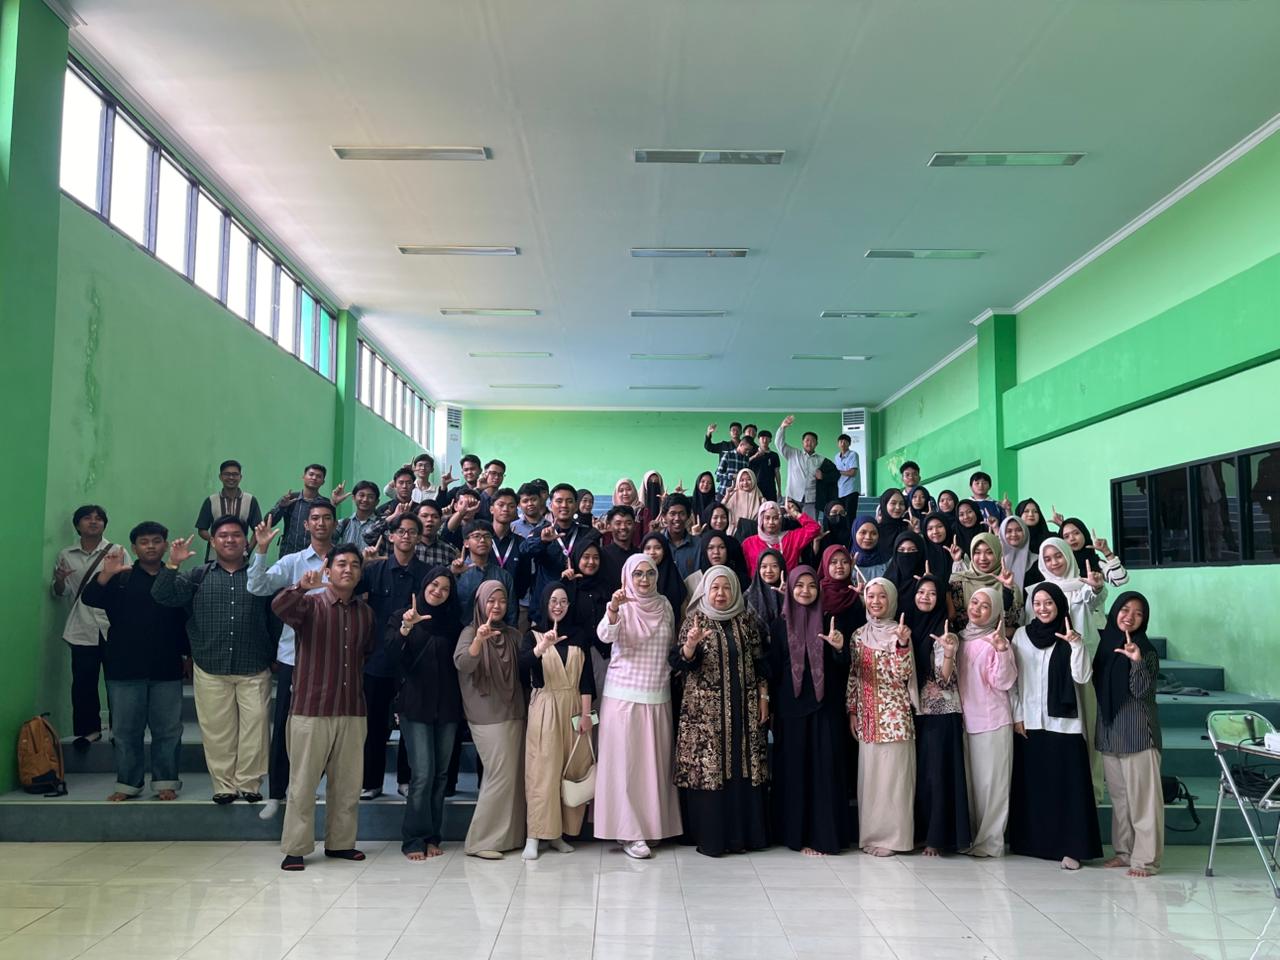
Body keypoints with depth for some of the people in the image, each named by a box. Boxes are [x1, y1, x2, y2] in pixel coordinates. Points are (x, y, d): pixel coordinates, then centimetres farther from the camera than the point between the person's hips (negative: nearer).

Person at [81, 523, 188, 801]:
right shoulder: (120, 578, 6)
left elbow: (188, 620, 7)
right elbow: (89, 599, -9)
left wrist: (188, 653, 2)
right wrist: (105, 574, -27)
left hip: (167, 670, 0)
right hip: (125, 668, 0)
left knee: (168, 730, 4)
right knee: (125, 730, 7)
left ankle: (165, 782, 13)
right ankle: (127, 783, 17)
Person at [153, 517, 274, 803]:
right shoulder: (199, 576, 10)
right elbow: (163, 597, 0)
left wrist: (276, 658, -5)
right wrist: (172, 564, -14)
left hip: (254, 670, -1)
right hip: (211, 670, 1)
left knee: (254, 728, -1)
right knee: (217, 730, 4)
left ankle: (249, 783, 10)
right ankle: (224, 785, 14)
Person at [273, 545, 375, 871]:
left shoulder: (365, 612, 11)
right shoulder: (310, 604, -4)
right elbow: (279, 607, -27)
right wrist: (301, 587, -45)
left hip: (352, 711, 5)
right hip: (311, 709, -4)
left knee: (348, 783, 11)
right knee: (303, 783, 1)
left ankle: (340, 842, 23)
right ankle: (295, 849, 10)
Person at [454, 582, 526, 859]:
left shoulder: (512, 635, 13)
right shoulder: (471, 633, -3)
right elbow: (462, 664, -20)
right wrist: (478, 640, -38)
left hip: (514, 713, 6)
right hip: (488, 716, -6)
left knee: (514, 776, 5)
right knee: (500, 775, -10)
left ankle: (510, 836, 15)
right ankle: (480, 841, -2)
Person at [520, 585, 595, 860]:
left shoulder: (579, 635, 10)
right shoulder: (533, 635, 3)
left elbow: (586, 677, 5)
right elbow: (522, 665, -16)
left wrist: (585, 713, -4)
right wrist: (542, 647, -34)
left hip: (573, 708, 3)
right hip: (544, 708, -3)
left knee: (572, 770, 2)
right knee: (541, 771, -6)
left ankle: (558, 833, 10)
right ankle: (534, 836, -4)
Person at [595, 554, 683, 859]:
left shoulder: (664, 605, 9)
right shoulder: (622, 606, -5)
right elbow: (605, 635, -25)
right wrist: (613, 608, -40)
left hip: (658, 696, 4)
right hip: (624, 695, -4)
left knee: (655, 761, 8)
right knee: (625, 761, -3)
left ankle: (653, 824, 20)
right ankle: (628, 832, 2)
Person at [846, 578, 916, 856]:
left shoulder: (899, 632, -5)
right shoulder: (859, 634, 9)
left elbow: (902, 675, -14)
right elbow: (853, 676, 12)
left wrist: (903, 644, -27)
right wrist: (852, 711, 9)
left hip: (893, 715, -5)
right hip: (867, 716, 5)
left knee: (892, 774, -1)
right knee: (869, 774, 10)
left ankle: (892, 836, 8)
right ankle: (871, 833, 19)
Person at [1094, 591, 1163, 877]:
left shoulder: (1146, 650, -7)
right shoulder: (1104, 643, 9)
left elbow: (1141, 691, -17)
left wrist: (1137, 661, -29)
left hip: (1138, 732, -6)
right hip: (1109, 730, 6)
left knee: (1142, 796, -3)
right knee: (1118, 795, 13)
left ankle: (1146, 859, 1)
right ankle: (1124, 850, 22)